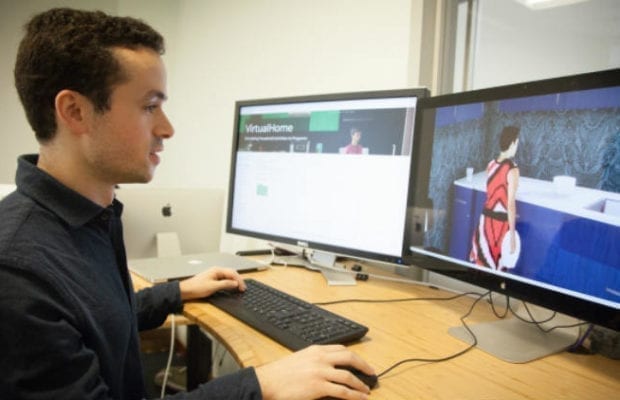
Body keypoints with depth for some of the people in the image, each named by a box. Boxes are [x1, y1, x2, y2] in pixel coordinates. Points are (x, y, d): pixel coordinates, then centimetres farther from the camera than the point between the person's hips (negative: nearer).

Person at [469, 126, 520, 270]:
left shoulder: (491, 164, 4)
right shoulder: (512, 169, -16)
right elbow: (511, 203, -18)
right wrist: (512, 234, -15)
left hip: (486, 216, 6)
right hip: (500, 221, -6)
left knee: (481, 258, 17)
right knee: (495, 264, 6)